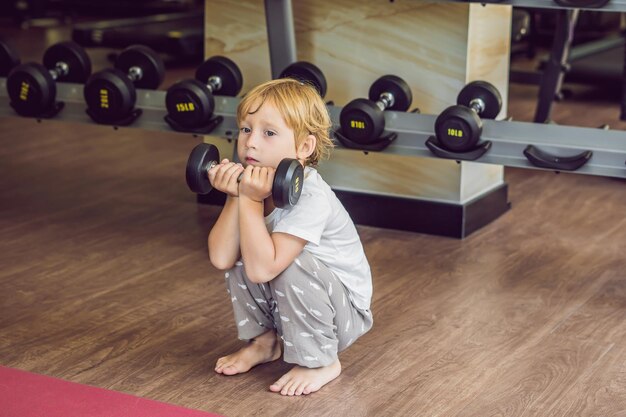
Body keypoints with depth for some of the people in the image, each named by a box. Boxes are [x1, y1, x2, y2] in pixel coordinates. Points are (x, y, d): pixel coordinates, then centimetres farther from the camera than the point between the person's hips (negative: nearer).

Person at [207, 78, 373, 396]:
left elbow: (262, 269, -38)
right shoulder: (255, 184, -9)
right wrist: (234, 199, -27)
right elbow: (220, 259, -18)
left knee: (292, 262, -31)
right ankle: (265, 340, 10)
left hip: (344, 312, -7)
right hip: (281, 307, 7)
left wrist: (251, 201, -36)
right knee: (238, 256, -12)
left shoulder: (311, 198, -30)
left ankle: (320, 362, -11)